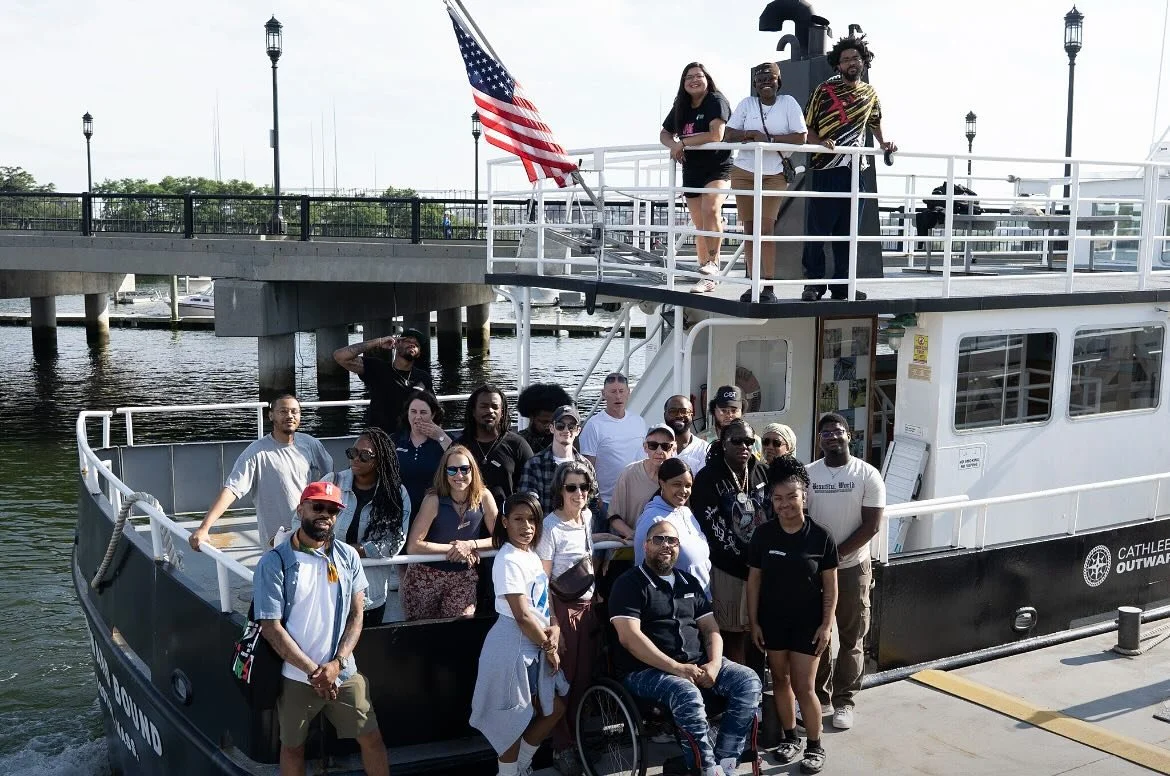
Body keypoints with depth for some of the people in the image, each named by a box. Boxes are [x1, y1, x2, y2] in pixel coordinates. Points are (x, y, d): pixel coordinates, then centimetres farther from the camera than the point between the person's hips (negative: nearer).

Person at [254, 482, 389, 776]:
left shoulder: (347, 556, -1)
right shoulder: (274, 562, -11)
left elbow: (356, 615, 0)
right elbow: (271, 627, -13)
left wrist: (336, 664, -13)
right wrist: (312, 670, -17)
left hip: (344, 672, 3)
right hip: (296, 676, -2)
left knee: (371, 738, 8)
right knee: (293, 747, 14)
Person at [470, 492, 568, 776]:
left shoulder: (532, 557, 10)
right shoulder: (508, 561, -18)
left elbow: (546, 601, 13)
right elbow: (522, 616, -21)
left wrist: (555, 631, -7)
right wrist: (549, 648, -11)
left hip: (535, 646, 10)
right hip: (513, 647, -9)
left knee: (555, 709, 17)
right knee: (513, 720, 2)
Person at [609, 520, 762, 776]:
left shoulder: (689, 583, 18)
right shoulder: (629, 584, -2)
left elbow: (710, 628, 15)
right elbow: (629, 636, -14)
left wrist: (714, 663, -7)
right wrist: (675, 668, -21)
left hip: (697, 663, 7)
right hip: (646, 669, -6)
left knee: (748, 681, -13)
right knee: (687, 694, -35)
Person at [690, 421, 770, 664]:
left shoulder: (764, 473, 8)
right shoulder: (708, 478, -6)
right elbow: (709, 525, -10)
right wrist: (742, 557, -11)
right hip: (729, 569, -4)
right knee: (733, 635, 0)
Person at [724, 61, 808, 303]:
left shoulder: (788, 103, -1)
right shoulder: (746, 104, 5)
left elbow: (801, 137, -9)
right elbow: (729, 135, 1)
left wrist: (769, 138, -17)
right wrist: (752, 134, -17)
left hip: (774, 175, -3)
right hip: (744, 172, 3)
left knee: (766, 227, -10)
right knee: (750, 228, 3)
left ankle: (769, 287, -8)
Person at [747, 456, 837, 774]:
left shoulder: (821, 537, -10)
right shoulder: (763, 535, -6)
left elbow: (830, 585, -4)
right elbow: (754, 580, 1)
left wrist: (827, 624, -7)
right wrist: (753, 622, 0)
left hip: (807, 621, -2)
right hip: (772, 620, 3)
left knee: (804, 687, -1)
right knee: (780, 679, 13)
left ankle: (815, 746, 16)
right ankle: (790, 737, 30)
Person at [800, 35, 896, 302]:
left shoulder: (870, 94, 13)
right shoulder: (824, 91, 0)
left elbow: (875, 122, 29)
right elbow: (806, 127, -1)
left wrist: (884, 142, 11)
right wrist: (819, 142, -20)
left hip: (856, 171, 4)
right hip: (825, 170, -4)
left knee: (847, 232, 7)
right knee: (817, 229, -4)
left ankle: (842, 285, 13)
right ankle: (814, 283, 4)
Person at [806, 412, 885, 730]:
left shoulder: (867, 475, -6)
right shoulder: (808, 474, 0)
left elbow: (871, 526, -10)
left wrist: (836, 554, -15)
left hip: (853, 567, -2)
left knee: (851, 638, 5)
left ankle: (844, 701, 16)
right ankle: (817, 695, 23)